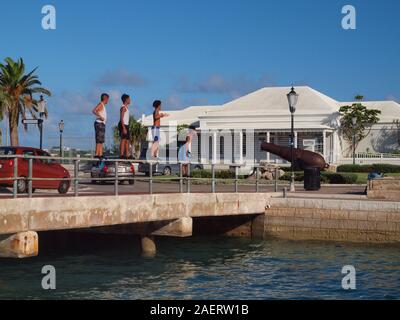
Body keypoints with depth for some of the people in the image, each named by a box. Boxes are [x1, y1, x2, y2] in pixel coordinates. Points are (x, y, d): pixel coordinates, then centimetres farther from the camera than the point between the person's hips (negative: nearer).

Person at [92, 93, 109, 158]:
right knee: (99, 140, -13)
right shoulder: (100, 104, -9)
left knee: (102, 140, 6)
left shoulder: (103, 106, 20)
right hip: (99, 124, -10)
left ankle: (100, 154, 4)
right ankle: (97, 154, -16)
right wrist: (100, 116, -28)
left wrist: (105, 119, 24)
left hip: (102, 124, 10)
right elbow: (94, 111, -24)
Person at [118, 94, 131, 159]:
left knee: (127, 140, 8)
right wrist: (124, 128, -23)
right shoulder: (123, 107, -10)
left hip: (126, 125, 10)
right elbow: (121, 118, -17)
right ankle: (122, 155, -14)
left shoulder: (126, 107, 20)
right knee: (123, 140, -12)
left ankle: (127, 155, 8)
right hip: (123, 125, -10)